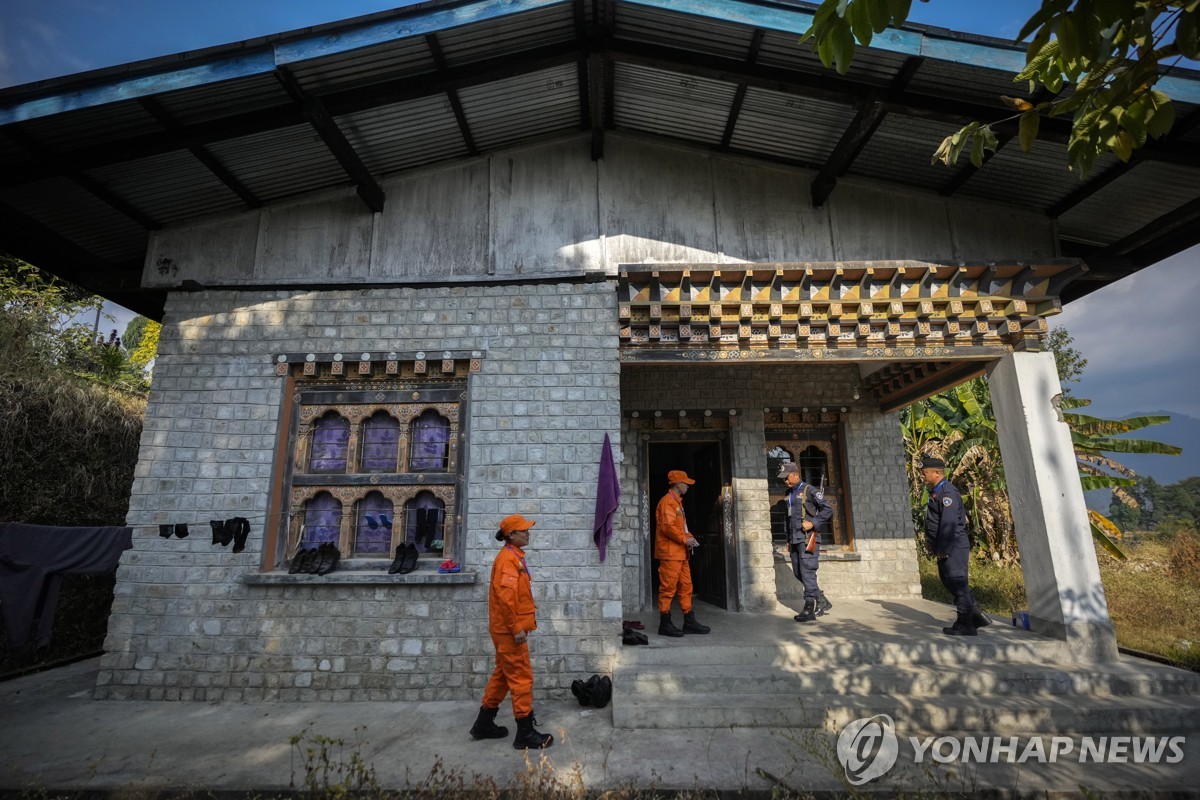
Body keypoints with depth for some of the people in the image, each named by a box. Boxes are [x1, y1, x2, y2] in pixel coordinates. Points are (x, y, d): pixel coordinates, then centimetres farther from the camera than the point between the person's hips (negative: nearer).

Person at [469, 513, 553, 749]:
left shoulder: (514, 557, 14)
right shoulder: (508, 558, -18)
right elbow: (505, 597, -25)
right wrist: (516, 628, -22)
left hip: (507, 630, 10)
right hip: (510, 630, -10)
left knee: (503, 675, 18)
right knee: (522, 677, -2)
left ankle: (484, 724, 30)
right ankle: (525, 733, 8)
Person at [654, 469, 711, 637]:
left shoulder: (677, 502, 20)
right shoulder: (667, 501, -13)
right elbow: (667, 527, -21)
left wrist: (689, 537, 8)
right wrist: (684, 539, -15)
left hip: (680, 553, 10)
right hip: (670, 553, -10)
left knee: (686, 587, 12)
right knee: (668, 589, -3)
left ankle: (689, 622, 19)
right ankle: (665, 625, 5)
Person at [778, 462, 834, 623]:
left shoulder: (809, 491, -6)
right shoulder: (789, 494, 18)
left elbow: (828, 509, -8)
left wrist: (813, 523, -17)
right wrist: (789, 540, 20)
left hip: (808, 538, -8)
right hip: (795, 540, 8)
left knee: (807, 573, -8)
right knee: (798, 573, 9)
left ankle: (809, 609, -2)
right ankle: (823, 602, 22)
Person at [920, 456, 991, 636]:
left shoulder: (947, 493, -18)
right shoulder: (936, 492, 14)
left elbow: (949, 524, -22)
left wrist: (943, 550, -21)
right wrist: (931, 542, 20)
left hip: (953, 547, -10)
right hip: (945, 548, 10)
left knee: (957, 583, -2)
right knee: (949, 581, 16)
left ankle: (965, 624, 8)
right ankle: (976, 615, 26)